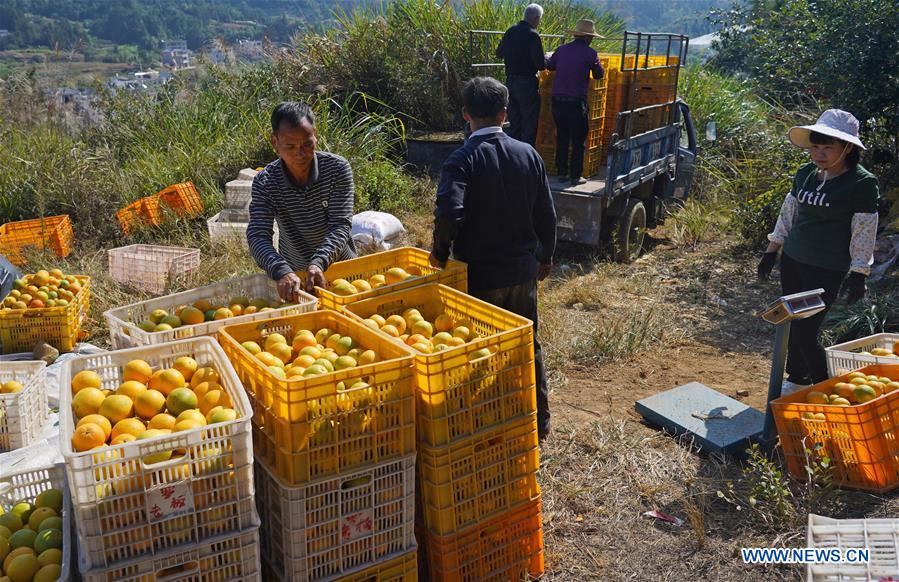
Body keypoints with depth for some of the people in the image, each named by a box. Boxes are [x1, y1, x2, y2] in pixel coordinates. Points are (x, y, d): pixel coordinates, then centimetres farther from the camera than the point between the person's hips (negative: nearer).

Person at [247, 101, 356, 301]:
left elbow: (341, 225, -18)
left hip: (339, 265, -1)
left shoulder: (338, 168, -13)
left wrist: (318, 263, -35)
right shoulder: (265, 182, -12)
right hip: (293, 274, 1)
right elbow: (258, 236, -21)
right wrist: (282, 272, -40)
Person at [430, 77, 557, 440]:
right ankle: (539, 420, 33)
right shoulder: (528, 155, -1)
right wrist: (545, 256, 18)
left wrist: (440, 252, -14)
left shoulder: (462, 160, -15)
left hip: (479, 274, -5)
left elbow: (449, 211, -31)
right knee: (528, 343, 20)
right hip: (523, 270, 5)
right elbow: (546, 215, 4)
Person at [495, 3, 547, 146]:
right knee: (529, 123, 1)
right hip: (527, 83, -7)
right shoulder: (533, 35, -16)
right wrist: (547, 60, 2)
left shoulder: (511, 31, 5)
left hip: (510, 80, 7)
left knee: (514, 121, 16)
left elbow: (499, 52, 17)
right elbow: (540, 64, -18)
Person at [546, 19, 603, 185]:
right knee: (578, 141, 5)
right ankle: (576, 175, 6)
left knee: (561, 139, 13)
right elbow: (599, 74, 6)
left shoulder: (562, 49, 6)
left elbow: (549, 65, 19)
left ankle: (561, 173, 15)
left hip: (558, 101, 4)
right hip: (576, 102, -4)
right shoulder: (590, 53, -5)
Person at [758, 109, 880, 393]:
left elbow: (864, 233, -9)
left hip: (827, 270, -6)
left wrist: (858, 274, -11)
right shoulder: (805, 174, 5)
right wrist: (771, 252, 15)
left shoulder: (862, 183, -11)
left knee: (805, 332, -8)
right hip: (792, 260, 6)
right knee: (791, 325, 14)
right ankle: (796, 379, 33)